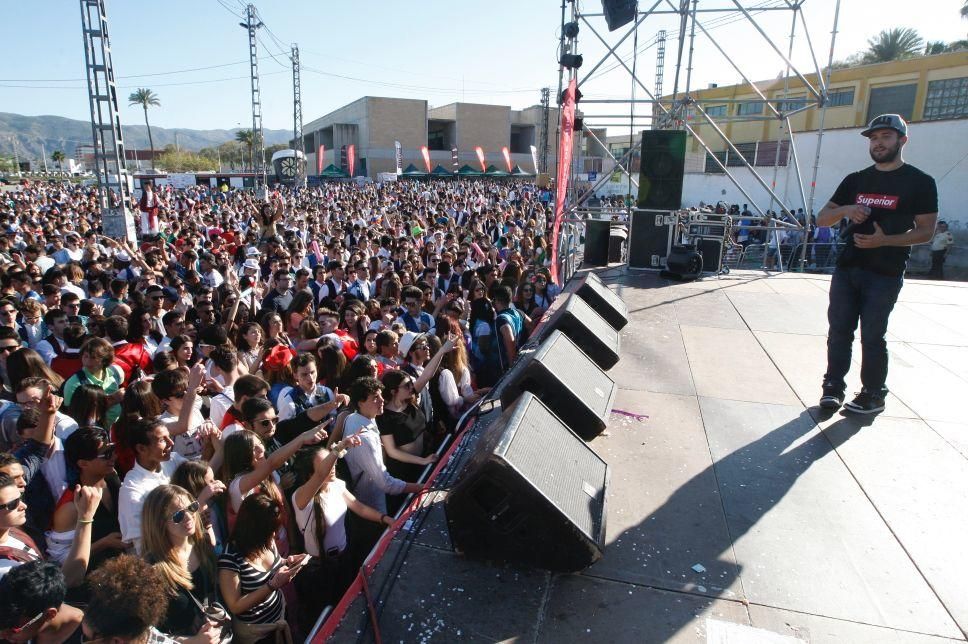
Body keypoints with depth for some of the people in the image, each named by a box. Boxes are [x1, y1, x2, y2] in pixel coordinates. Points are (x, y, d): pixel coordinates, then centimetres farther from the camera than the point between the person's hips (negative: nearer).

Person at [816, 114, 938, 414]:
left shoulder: (920, 183, 0)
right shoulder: (855, 180, 12)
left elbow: (926, 231, -3)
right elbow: (822, 218, 11)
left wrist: (886, 240, -19)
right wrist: (845, 209, -10)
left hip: (886, 274, -4)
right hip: (847, 268, 4)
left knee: (872, 336, 0)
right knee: (839, 330, 5)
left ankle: (873, 395, 13)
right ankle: (834, 387, 15)